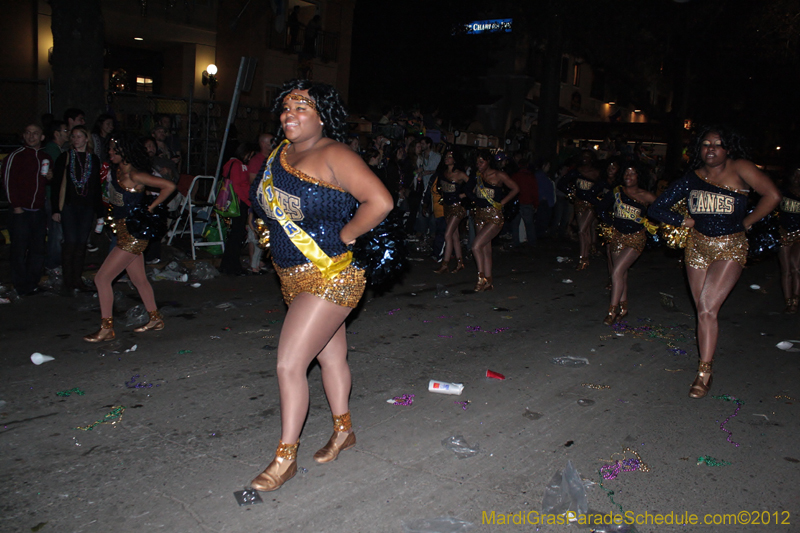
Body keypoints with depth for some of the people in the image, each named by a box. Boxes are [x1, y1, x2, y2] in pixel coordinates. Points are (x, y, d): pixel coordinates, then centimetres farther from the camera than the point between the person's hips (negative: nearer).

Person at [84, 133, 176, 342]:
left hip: (132, 235, -9)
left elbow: (169, 186, -21)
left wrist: (151, 207, -13)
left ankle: (106, 328, 4)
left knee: (102, 278, -6)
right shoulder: (117, 171, 8)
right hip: (125, 233, 9)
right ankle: (155, 319, 29)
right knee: (139, 279, 17)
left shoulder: (135, 176, -18)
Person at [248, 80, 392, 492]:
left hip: (330, 276, -8)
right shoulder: (279, 153, 8)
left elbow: (380, 201, -25)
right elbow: (266, 202, 27)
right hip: (294, 276, 8)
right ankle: (343, 430, 38)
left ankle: (285, 457, 10)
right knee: (331, 355, 20)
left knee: (289, 363, -7)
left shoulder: (332, 155, -16)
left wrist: (343, 236, -16)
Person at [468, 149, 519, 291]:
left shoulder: (498, 175, -8)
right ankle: (488, 281, 16)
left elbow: (515, 189, -1)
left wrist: (501, 202, -4)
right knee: (485, 249, 8)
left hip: (494, 217, -6)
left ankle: (481, 278, -2)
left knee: (476, 246, -16)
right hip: (480, 215, 6)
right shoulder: (477, 175, 8)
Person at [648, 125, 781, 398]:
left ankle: (704, 373, -8)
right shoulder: (692, 178, 3)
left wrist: (746, 222, -4)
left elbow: (772, 196, -9)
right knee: (702, 310, 8)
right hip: (698, 245, 4)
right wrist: (685, 221, -1)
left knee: (708, 307, -16)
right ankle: (706, 366, 23)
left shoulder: (739, 169, -7)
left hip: (730, 248, -4)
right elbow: (656, 208, 7)